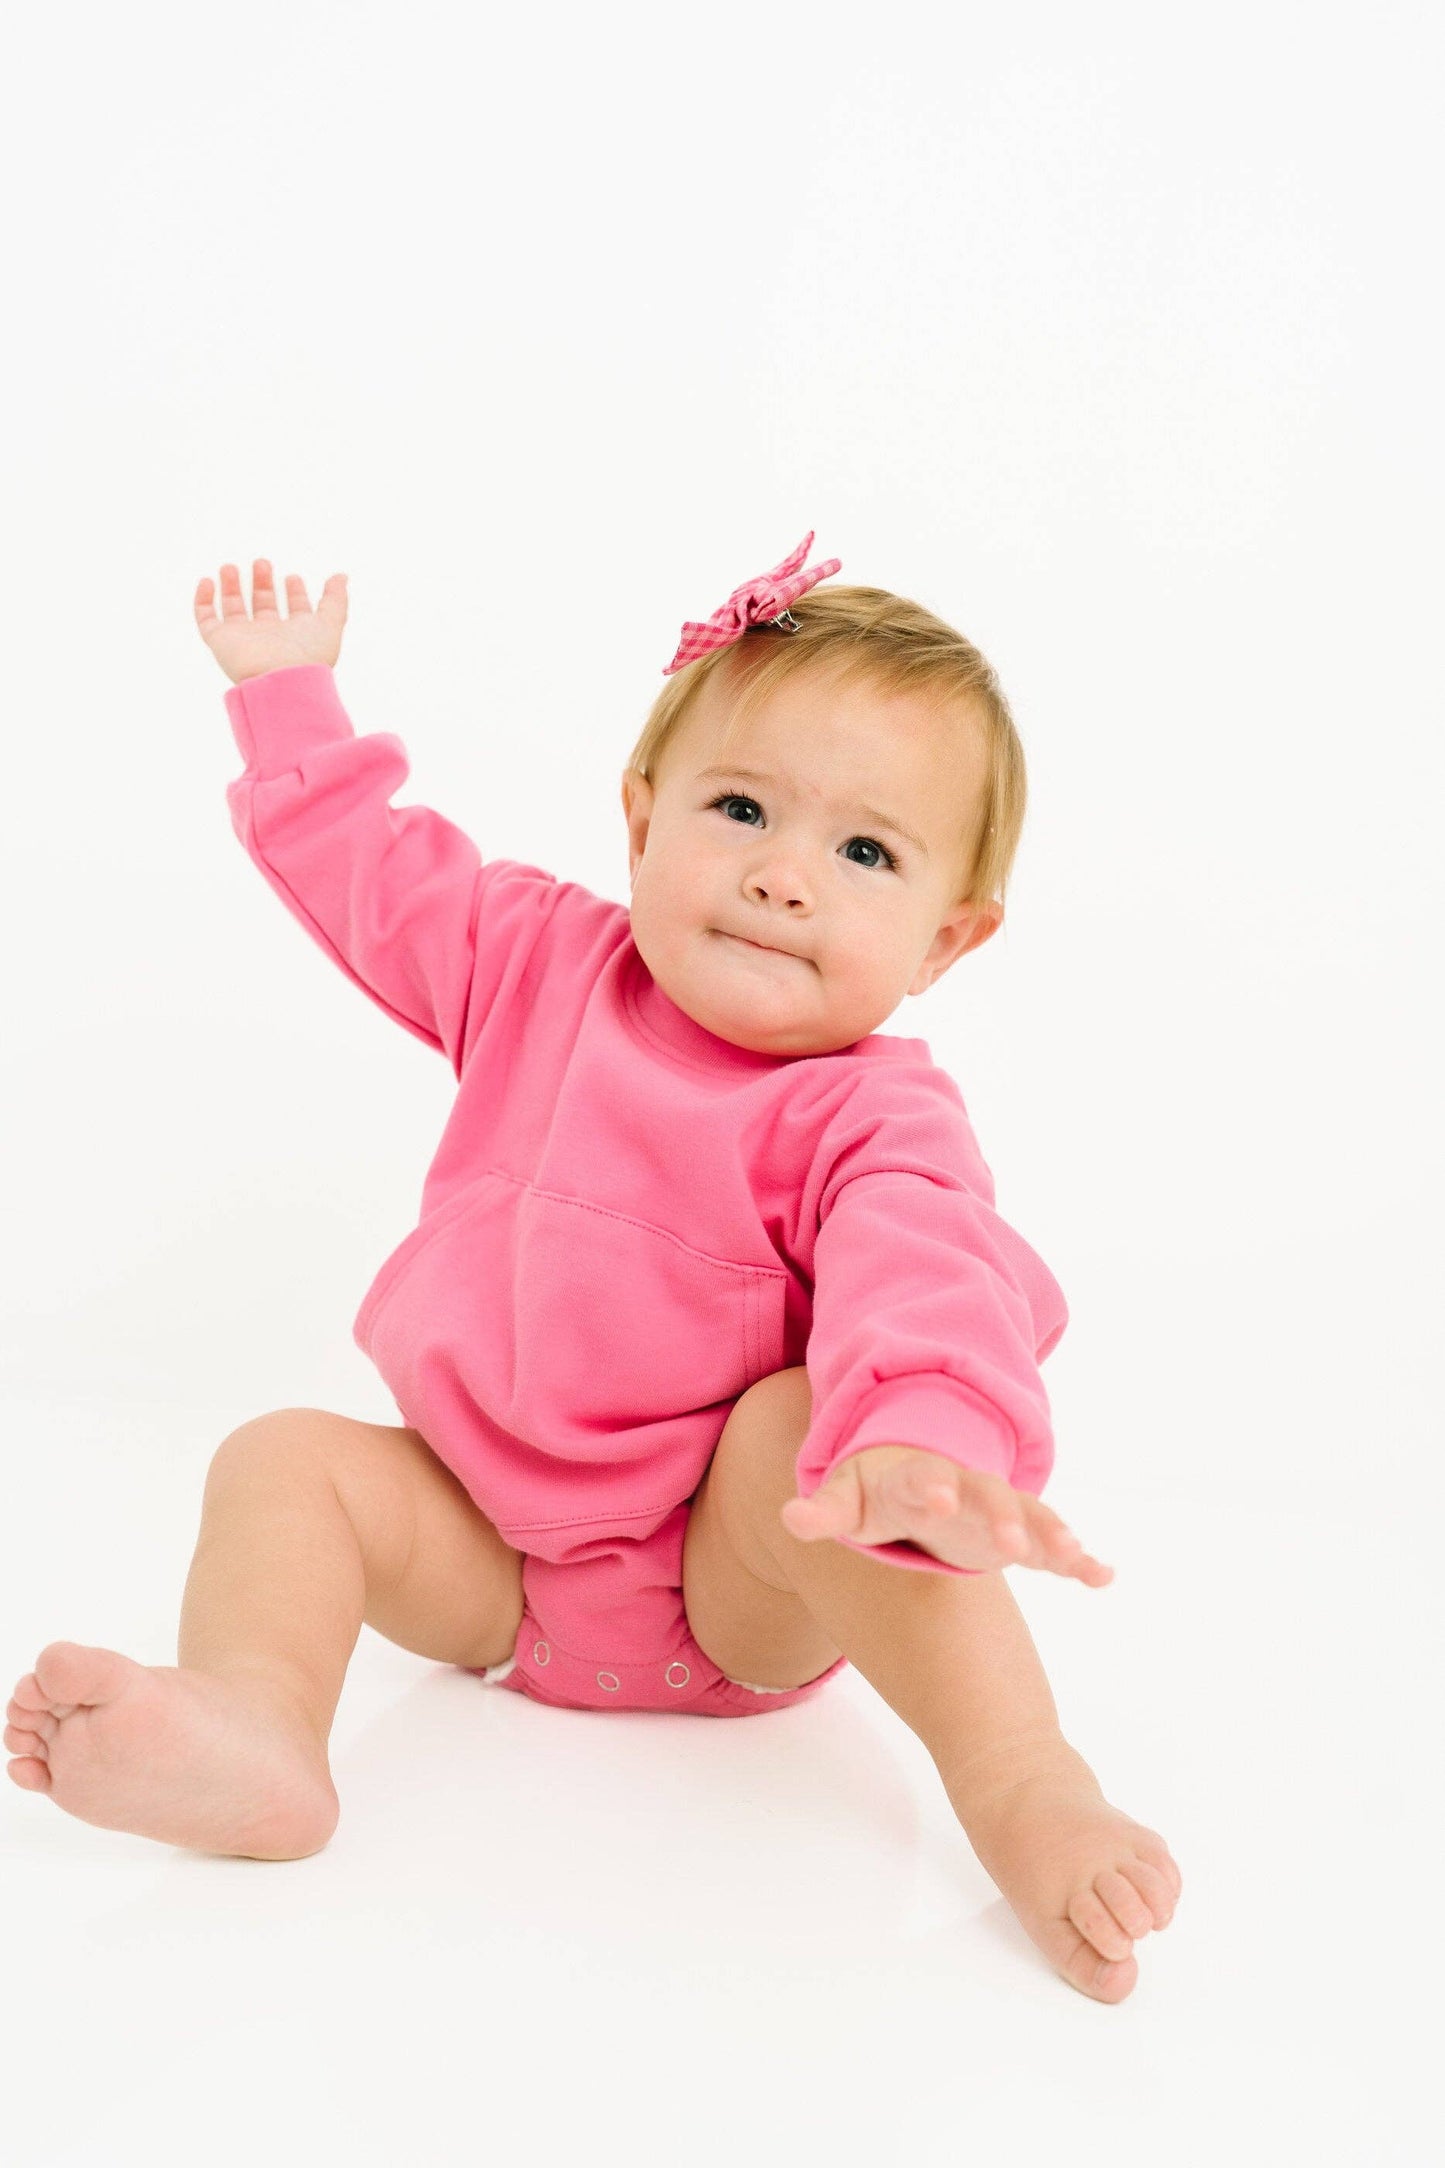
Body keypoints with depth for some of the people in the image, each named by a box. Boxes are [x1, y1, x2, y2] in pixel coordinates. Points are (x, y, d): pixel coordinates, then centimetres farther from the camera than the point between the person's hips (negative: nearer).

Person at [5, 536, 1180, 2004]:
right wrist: (291, 699, 20)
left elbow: (922, 1277, -38)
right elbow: (370, 873, 17)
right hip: (492, 1563, 5)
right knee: (284, 1457, -12)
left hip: (743, 1597, -5)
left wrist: (924, 1441, -59)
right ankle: (255, 1733, -38)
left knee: (803, 1430, -33)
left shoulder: (875, 1119, -17)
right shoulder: (539, 962, 0)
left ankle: (1022, 1784, -35)